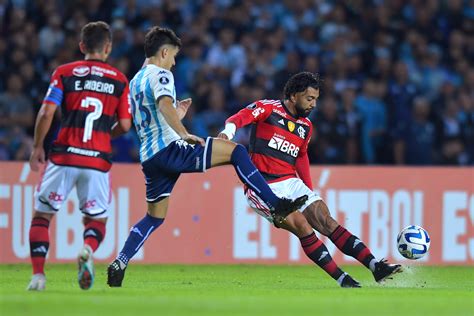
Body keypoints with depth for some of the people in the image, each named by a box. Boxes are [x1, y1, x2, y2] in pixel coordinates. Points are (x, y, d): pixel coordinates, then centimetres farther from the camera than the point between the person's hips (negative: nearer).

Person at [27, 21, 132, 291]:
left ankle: (38, 273, -5)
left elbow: (47, 113, -5)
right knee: (97, 219, 14)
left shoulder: (64, 73, 4)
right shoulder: (120, 80, 8)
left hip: (64, 155, -1)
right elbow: (124, 125, 5)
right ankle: (88, 249, -20)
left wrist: (38, 147, 6)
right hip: (98, 159, 1)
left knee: (42, 214, 12)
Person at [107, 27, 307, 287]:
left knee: (155, 217, 16)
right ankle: (276, 205, -14)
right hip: (168, 149, -9)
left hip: (148, 156, 9)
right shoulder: (160, 75, -5)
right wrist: (185, 134, -29)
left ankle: (119, 264, 6)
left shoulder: (135, 81, 24)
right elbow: (164, 104, -26)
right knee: (235, 150, -8)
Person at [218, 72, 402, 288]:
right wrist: (228, 131, -44)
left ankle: (374, 266, -17)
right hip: (262, 187, -6)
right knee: (302, 225, -21)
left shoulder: (305, 126, 15)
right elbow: (242, 117, -22)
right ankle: (341, 279, -19)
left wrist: (310, 191, 21)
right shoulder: (268, 108, -5)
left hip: (291, 183, 6)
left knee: (326, 222, -8)